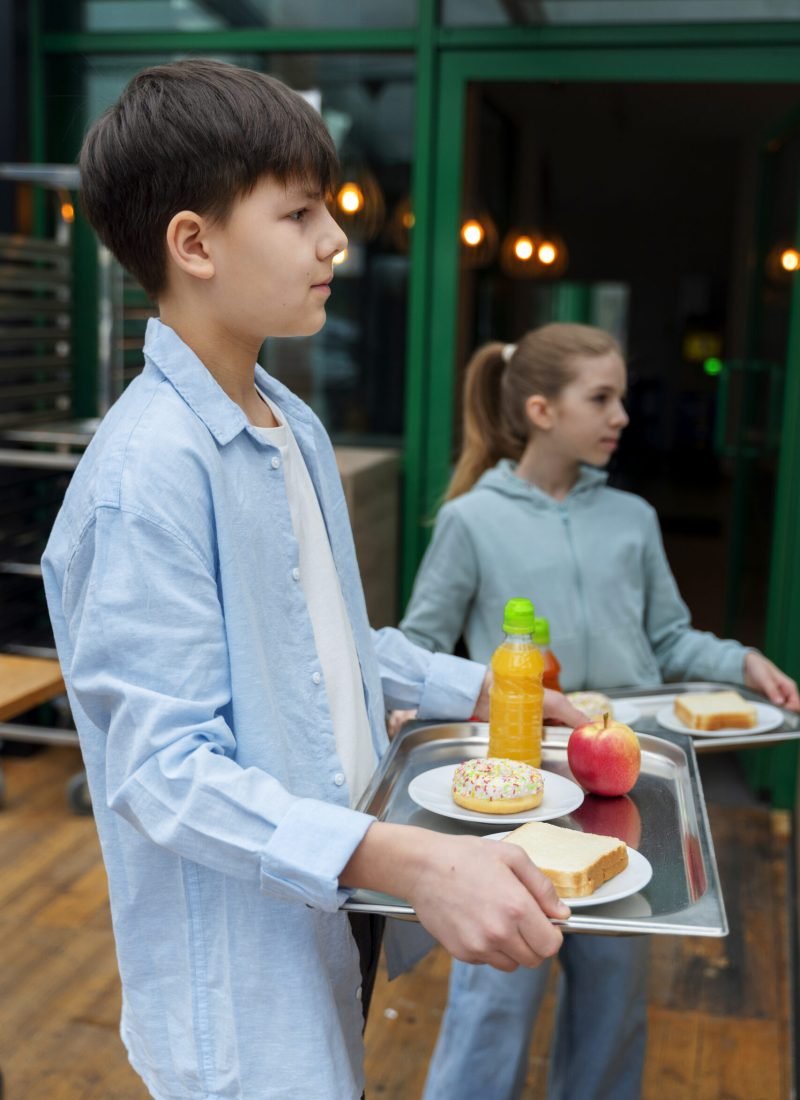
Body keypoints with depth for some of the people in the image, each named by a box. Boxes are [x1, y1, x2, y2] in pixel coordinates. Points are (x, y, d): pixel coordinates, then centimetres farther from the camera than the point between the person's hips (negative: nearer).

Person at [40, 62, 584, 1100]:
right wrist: (411, 862, -34)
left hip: (337, 901, 9)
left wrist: (486, 691, 15)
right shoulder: (151, 467, -25)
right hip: (241, 963, -8)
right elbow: (163, 771, -27)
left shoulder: (297, 429, 5)